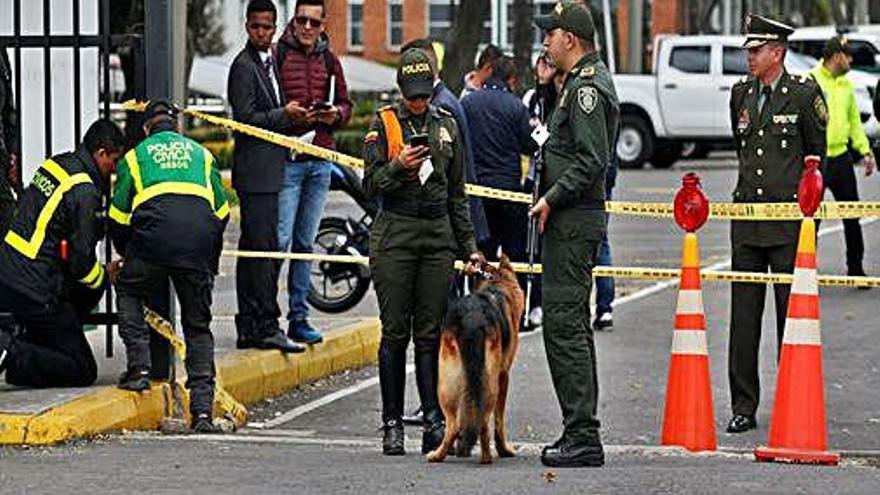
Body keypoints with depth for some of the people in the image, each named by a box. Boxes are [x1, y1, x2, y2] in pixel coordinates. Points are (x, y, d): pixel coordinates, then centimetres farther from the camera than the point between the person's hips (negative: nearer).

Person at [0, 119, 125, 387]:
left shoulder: (55, 164, 10)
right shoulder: (84, 191, -16)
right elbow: (81, 262, -15)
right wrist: (105, 275, 7)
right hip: (35, 292, -9)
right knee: (83, 371, 0)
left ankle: (22, 334, 17)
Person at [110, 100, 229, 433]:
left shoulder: (136, 156, 23)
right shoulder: (202, 154, 29)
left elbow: (118, 219, 20)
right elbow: (222, 213, 24)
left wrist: (128, 259, 36)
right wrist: (210, 264, 34)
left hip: (153, 239, -2)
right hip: (199, 241, 2)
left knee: (128, 293, 26)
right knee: (198, 327, 13)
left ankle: (139, 368, 9)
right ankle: (203, 408, 2)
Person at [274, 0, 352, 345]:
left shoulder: (329, 60, 13)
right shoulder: (277, 55, -3)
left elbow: (345, 104, 19)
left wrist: (335, 114, -3)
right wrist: (285, 113, -19)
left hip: (320, 159, 5)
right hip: (286, 158, -5)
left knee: (305, 242, 9)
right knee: (280, 239, -11)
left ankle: (299, 318, 13)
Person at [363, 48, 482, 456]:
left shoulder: (446, 125, 13)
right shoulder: (384, 123, 2)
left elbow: (457, 193, 17)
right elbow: (371, 184, -2)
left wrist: (468, 246, 14)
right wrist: (399, 166, -20)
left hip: (438, 234, 3)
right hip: (394, 234, -3)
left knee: (431, 332, 0)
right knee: (395, 332, -1)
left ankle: (435, 423, -1)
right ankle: (392, 425, 4)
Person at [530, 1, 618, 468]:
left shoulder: (586, 87, -15)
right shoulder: (585, 80, 19)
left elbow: (592, 160, -23)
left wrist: (552, 199, -18)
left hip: (573, 221, -11)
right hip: (570, 219, 11)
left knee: (564, 324, -12)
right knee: (572, 324, 14)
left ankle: (582, 436, -12)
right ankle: (580, 433, 19)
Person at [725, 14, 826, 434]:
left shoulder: (804, 93, -4)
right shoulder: (741, 93, 11)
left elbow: (816, 151, 6)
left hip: (789, 221, -5)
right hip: (746, 216, 5)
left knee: (792, 312, 1)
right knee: (743, 315, 3)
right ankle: (743, 406, 8)